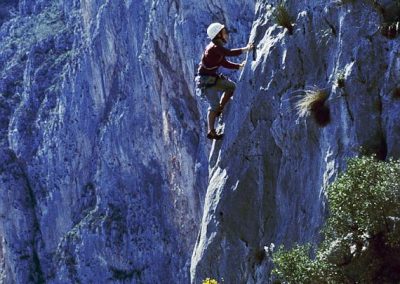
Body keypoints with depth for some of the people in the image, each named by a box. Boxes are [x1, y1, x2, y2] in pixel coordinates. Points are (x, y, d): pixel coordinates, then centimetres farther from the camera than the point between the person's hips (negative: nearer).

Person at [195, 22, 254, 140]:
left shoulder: (219, 48, 12)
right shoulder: (215, 47, -19)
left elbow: (225, 63, 16)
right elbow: (229, 53, -34)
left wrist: (239, 66, 8)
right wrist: (246, 49, -29)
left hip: (213, 78, 9)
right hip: (206, 79, -9)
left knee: (231, 86, 11)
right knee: (214, 105, -10)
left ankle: (219, 110, 14)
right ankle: (211, 131, -5)